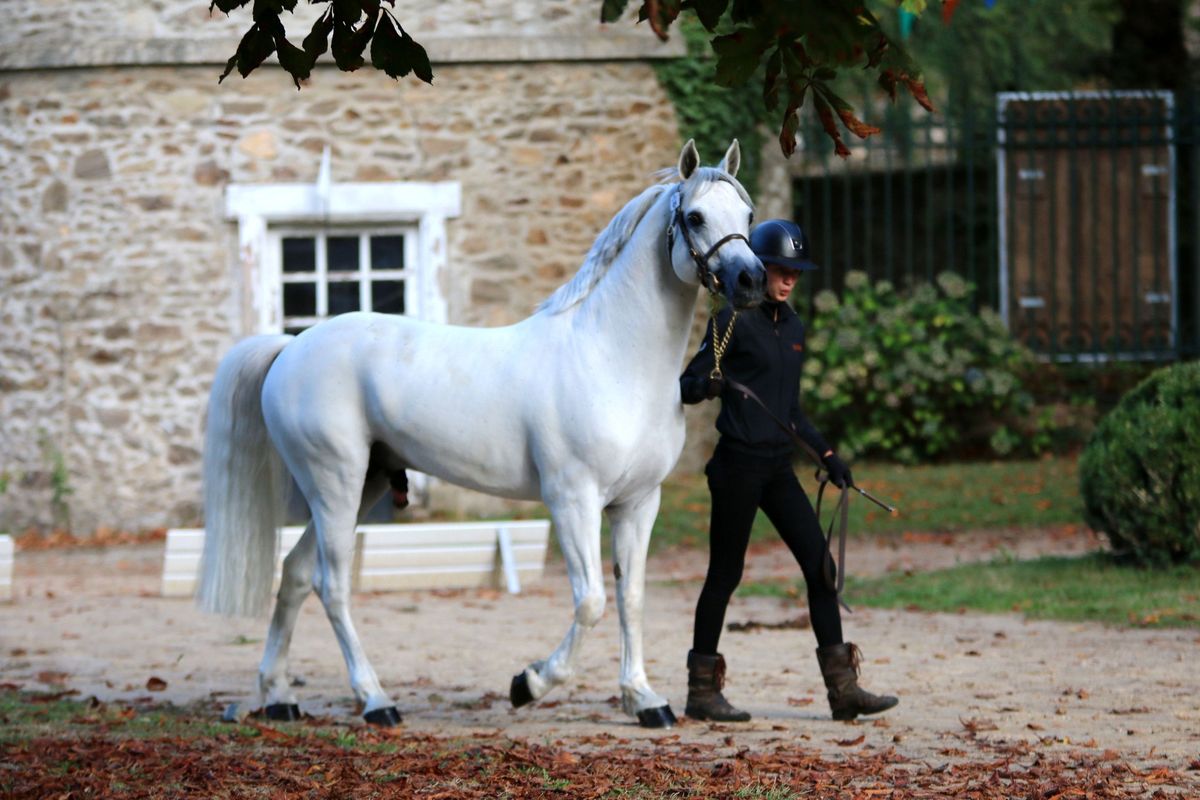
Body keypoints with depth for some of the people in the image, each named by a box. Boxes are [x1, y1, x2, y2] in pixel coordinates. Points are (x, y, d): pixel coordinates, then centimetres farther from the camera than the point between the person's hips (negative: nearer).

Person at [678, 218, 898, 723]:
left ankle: (842, 688, 0)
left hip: (777, 467, 7)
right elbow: (686, 386, -12)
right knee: (726, 572, 0)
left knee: (819, 563, 0)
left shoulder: (792, 327, 13)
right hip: (738, 466, -7)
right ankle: (701, 691, 10)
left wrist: (826, 454, 16)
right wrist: (707, 385, -33)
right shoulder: (734, 321, -8)